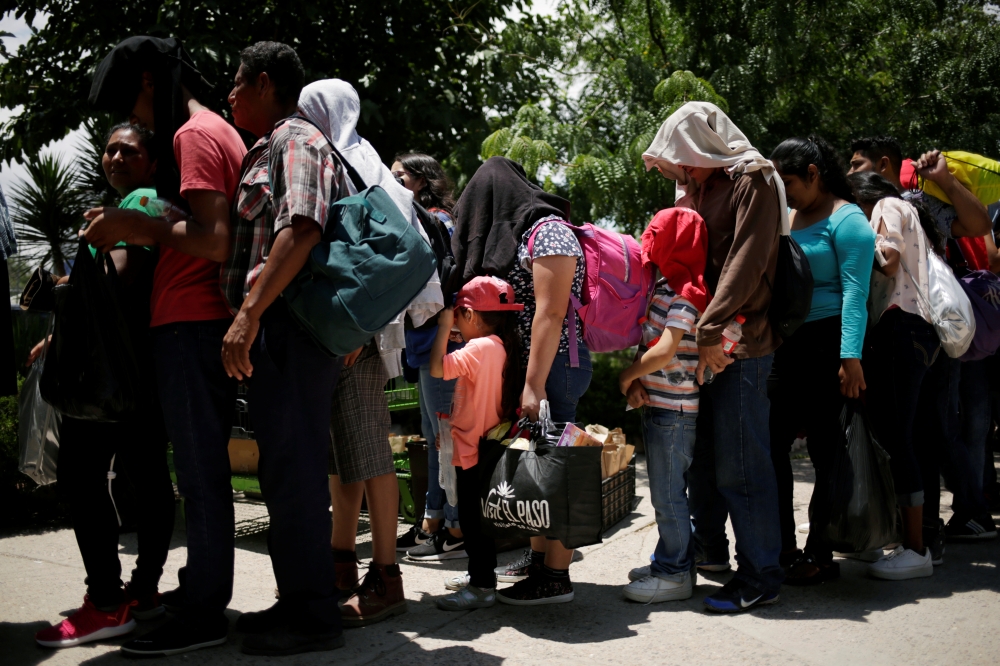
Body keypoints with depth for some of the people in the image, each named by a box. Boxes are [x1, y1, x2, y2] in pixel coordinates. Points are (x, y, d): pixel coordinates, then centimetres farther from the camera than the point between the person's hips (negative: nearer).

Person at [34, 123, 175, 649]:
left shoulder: (140, 201, -4)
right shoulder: (134, 204, 25)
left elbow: (119, 279, -16)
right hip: (144, 363, 10)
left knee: (80, 476, -11)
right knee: (144, 474, 10)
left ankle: (107, 602, -10)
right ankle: (145, 590, 16)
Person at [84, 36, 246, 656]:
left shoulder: (194, 135, -9)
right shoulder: (224, 132, 20)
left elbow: (213, 240, -20)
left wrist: (145, 226, -10)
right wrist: (140, 234, 17)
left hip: (191, 325, -10)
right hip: (212, 320, 10)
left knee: (200, 468, -6)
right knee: (205, 465, 16)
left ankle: (204, 614, 0)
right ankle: (205, 583, 26)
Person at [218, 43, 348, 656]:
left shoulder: (297, 140, -5)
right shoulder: (266, 151, 26)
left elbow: (301, 229, -21)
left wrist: (249, 314, -26)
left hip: (289, 328, -10)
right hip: (275, 333, 10)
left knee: (292, 468, -8)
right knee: (287, 467, 13)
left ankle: (313, 617, -1)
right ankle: (299, 603, 21)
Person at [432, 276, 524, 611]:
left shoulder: (480, 347, -20)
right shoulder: (504, 346, 8)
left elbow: (438, 368, -24)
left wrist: (444, 326, -14)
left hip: (474, 454, -9)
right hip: (485, 448, 9)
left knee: (473, 518, -2)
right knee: (475, 517, 19)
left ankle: (482, 586, 3)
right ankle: (479, 574, 30)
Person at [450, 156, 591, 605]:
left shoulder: (547, 231, -11)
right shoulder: (519, 235, 18)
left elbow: (550, 314, -18)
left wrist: (534, 384, -22)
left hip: (553, 365, -9)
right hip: (528, 365, 9)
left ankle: (556, 577, -2)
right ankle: (537, 556, 23)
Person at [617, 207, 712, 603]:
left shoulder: (684, 294, -16)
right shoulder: (664, 285, 13)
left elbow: (665, 350, -24)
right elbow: (648, 341, 15)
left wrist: (628, 376, -11)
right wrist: (638, 382, 0)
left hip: (674, 409, -10)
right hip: (659, 404, 10)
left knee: (668, 494, -3)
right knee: (667, 491, 17)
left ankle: (675, 574, 6)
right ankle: (669, 561, 28)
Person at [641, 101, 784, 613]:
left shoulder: (752, 181, -7)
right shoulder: (696, 190, 19)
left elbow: (745, 264, -18)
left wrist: (712, 332, -24)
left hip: (737, 345, -9)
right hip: (700, 343, 9)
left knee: (739, 464, -6)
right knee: (700, 451, 17)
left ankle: (760, 576, 2)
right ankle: (709, 546, 33)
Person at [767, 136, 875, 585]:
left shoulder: (846, 220, -6)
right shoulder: (787, 217, 16)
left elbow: (855, 291, -14)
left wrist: (851, 357, -21)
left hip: (826, 344, -8)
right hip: (787, 345, 8)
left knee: (824, 448, -1)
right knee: (772, 443, 5)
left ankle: (819, 555, 10)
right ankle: (784, 549, 15)